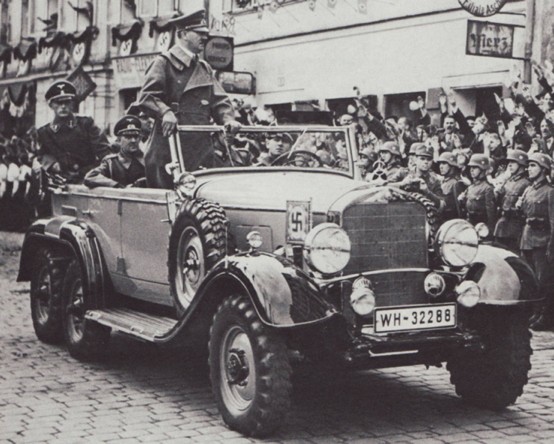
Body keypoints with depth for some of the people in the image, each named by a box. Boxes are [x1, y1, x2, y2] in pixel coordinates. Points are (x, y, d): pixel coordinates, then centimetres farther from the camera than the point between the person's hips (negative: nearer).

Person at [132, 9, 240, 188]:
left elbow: (219, 100, 16)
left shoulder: (205, 69, 20)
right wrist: (165, 112, -27)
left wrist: (228, 118, -4)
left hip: (201, 149, 6)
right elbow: (146, 96, -9)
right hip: (169, 146, -6)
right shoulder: (164, 62, 0)